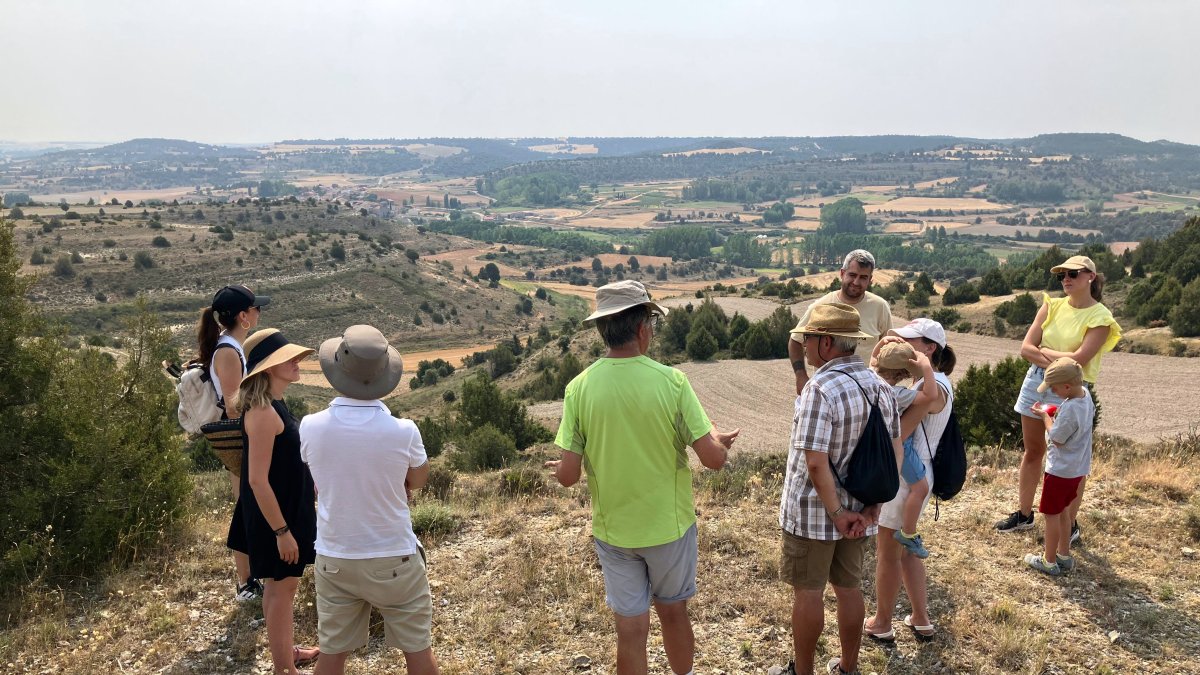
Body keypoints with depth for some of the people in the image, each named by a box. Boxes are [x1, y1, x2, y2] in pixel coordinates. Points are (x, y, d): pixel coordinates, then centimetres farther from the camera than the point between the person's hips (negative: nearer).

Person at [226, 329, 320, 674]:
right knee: (282, 587, 4)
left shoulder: (272, 404, 5)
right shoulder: (263, 412, -26)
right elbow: (258, 480, -26)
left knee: (279, 584, 22)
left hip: (286, 508, 9)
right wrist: (282, 531, -22)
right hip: (274, 515, -9)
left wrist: (310, 487, 22)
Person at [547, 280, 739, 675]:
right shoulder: (671, 381, -18)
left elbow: (568, 476, -13)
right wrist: (719, 441, 7)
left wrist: (558, 467, 10)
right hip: (670, 526, 0)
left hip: (613, 531, 1)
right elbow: (712, 459, -16)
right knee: (674, 613, 23)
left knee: (631, 629, 14)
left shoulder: (579, 388, -14)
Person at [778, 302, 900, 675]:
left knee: (808, 592, 9)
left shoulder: (820, 389, -24)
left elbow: (816, 462, -27)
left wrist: (837, 514, -16)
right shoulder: (881, 387, -1)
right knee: (849, 588, 20)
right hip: (857, 510, 7)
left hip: (813, 512, -7)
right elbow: (894, 453, 2)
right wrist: (872, 510, -1)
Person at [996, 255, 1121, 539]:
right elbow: (1026, 349, -3)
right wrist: (1058, 360, -15)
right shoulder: (1053, 305, 3)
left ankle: (1071, 525, 19)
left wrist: (1042, 351, -9)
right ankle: (1024, 514, 27)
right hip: (1036, 380, 5)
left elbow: (1078, 359, -20)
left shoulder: (1100, 318, -9)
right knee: (1032, 452, 15)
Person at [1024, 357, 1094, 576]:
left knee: (1051, 515, 6)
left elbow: (1057, 439, -21)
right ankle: (1064, 556, 32)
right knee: (1062, 512, 22)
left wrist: (1045, 416, -8)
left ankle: (1049, 561, 17)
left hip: (1060, 470, -9)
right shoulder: (1085, 393, -3)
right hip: (1078, 468, 9)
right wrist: (1056, 416, 4)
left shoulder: (1069, 409, -31)